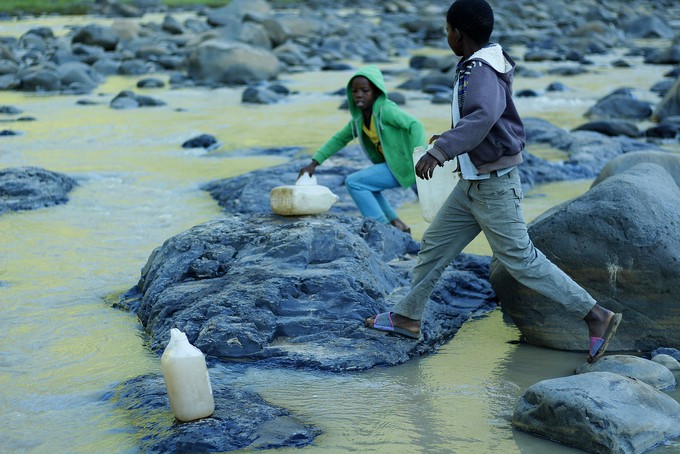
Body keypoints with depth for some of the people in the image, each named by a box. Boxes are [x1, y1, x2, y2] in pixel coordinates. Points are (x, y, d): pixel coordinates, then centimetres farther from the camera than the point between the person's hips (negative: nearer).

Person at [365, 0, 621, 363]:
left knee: (519, 259, -5)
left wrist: (440, 150, -47)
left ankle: (596, 316, 1)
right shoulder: (483, 64, 7)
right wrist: (450, 138, 34)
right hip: (473, 184, 10)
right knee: (435, 244, 15)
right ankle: (407, 317, 27)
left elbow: (484, 115, -43)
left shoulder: (481, 71, -23)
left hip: (494, 186, -10)